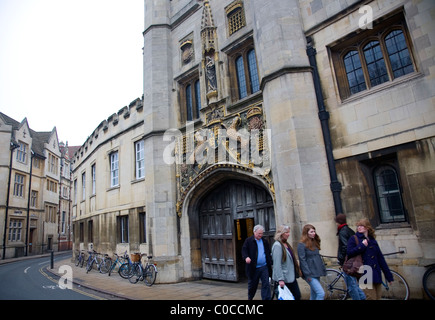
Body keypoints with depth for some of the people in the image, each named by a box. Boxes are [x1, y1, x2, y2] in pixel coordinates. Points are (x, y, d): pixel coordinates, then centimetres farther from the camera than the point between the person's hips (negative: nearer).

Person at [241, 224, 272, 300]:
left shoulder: (265, 241, 10)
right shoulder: (248, 241, -3)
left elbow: (268, 253, 16)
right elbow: (244, 250, -10)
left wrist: (270, 264, 11)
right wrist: (246, 257, -30)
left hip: (264, 267, 3)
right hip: (253, 268, -2)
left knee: (266, 285, -3)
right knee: (252, 285, 12)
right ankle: (250, 298, 36)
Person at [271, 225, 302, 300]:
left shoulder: (286, 244, 10)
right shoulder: (277, 245, -18)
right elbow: (277, 264, -22)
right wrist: (280, 279, -25)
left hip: (291, 277, 9)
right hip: (284, 279, -9)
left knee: (297, 295, 10)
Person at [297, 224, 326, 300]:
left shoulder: (315, 242, 13)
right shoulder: (301, 245, -12)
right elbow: (302, 260, -14)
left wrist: (323, 269, 13)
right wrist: (308, 275, -17)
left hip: (317, 273, 8)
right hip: (310, 275, -8)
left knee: (314, 294, 12)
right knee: (321, 293, -14)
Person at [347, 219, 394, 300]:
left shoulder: (373, 241, 17)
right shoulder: (354, 239, 3)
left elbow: (381, 259, 17)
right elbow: (349, 253, -12)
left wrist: (388, 275, 15)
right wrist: (362, 246, -12)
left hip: (376, 275, 5)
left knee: (377, 297, 8)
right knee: (371, 298, -10)